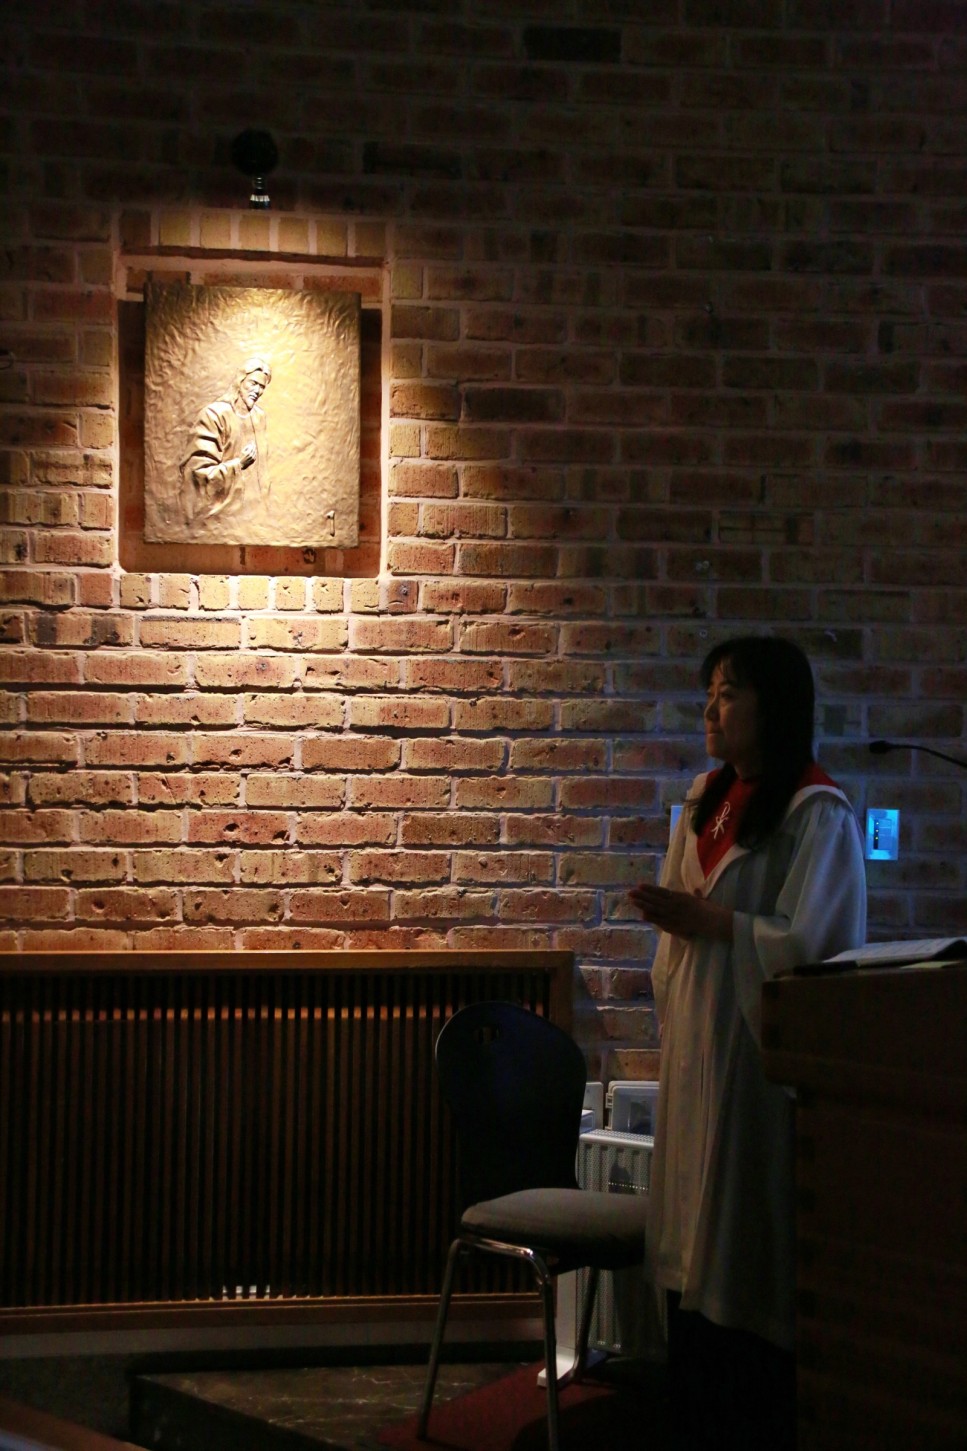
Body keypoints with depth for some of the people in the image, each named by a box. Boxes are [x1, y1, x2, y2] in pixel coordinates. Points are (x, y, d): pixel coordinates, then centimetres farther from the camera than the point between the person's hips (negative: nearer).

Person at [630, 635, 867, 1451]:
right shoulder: (709, 798, 11)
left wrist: (701, 918, -16)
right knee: (692, 1239, 9)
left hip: (761, 1047, -7)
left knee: (752, 1245, -2)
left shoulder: (817, 814, -12)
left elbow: (806, 942, -17)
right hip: (698, 1042, 7)